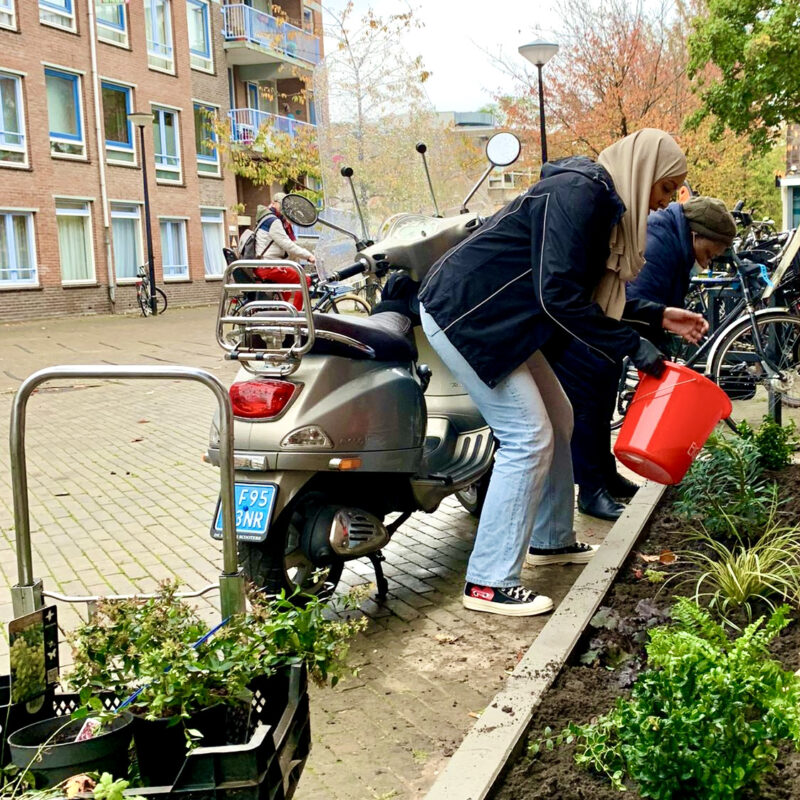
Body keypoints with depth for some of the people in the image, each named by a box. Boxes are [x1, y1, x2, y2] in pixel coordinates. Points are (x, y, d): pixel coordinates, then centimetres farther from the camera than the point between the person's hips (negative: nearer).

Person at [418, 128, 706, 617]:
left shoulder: (600, 201, 12)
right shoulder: (577, 193, -19)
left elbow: (588, 295, 18)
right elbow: (559, 297, -26)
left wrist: (659, 316, 13)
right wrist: (632, 346, -20)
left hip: (499, 320, 11)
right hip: (464, 315, -11)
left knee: (558, 421, 16)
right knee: (528, 438, -12)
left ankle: (551, 540, 31)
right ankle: (489, 583, -6)